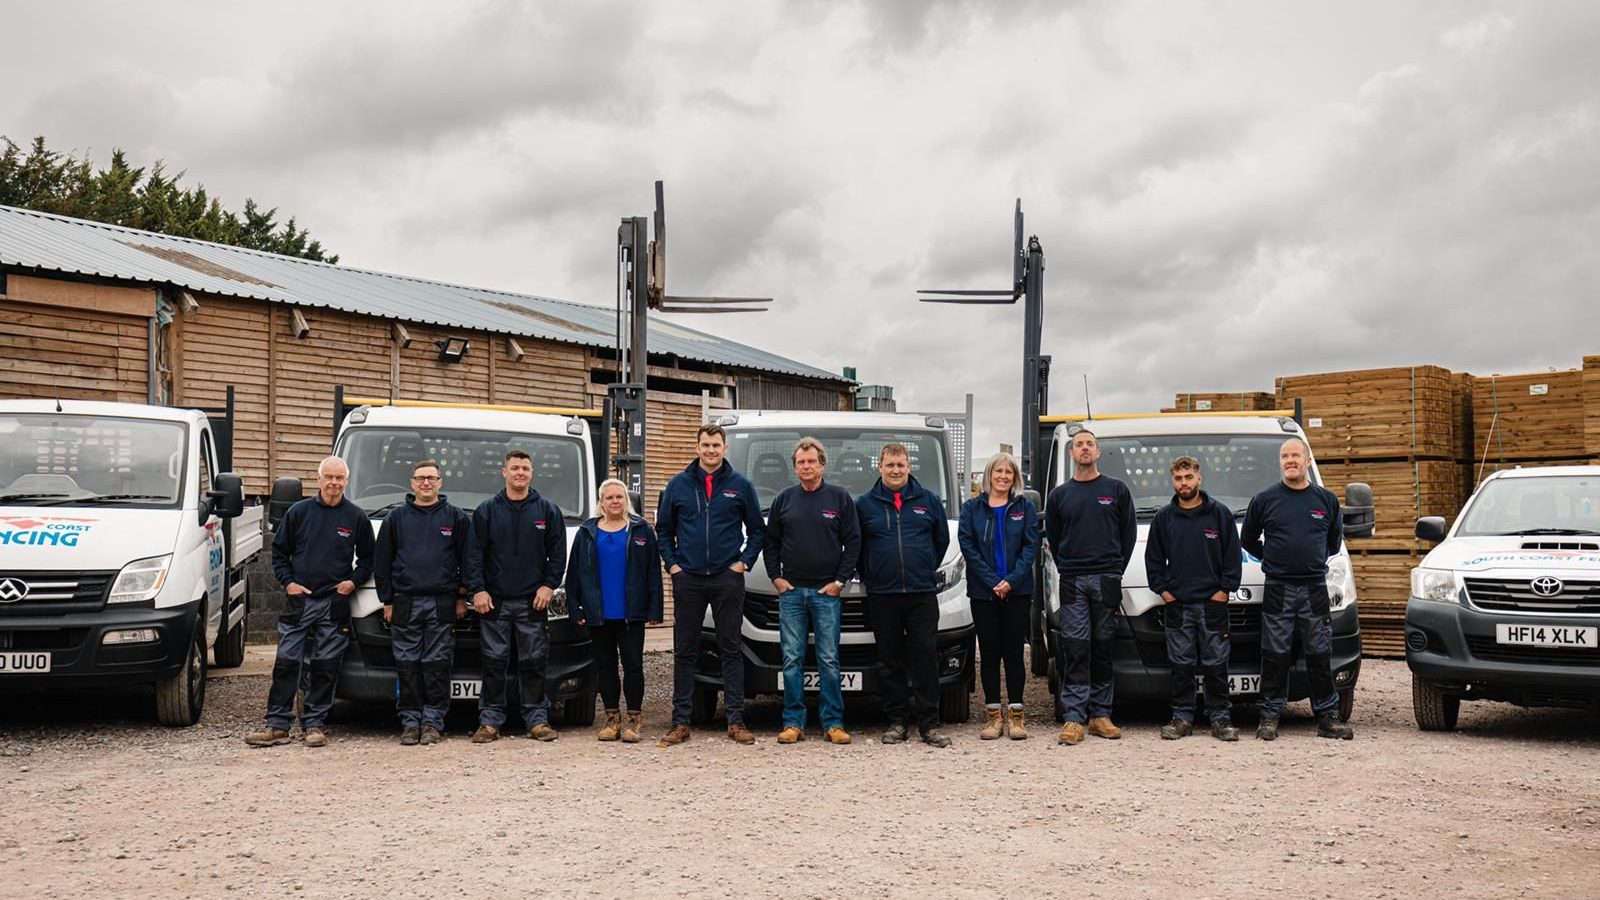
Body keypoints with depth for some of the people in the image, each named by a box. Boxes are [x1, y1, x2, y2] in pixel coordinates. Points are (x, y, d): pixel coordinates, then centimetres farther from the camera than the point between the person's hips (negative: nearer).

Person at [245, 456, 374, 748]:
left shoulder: (357, 517, 5)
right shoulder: (299, 511, 5)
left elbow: (367, 558, 13)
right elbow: (279, 551, 11)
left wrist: (354, 581, -3)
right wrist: (287, 582, -2)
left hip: (335, 603, 0)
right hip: (298, 601, 0)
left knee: (325, 667, 3)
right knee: (286, 663, -1)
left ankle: (315, 724, 10)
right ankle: (277, 725, 4)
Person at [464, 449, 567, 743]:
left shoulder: (548, 511, 8)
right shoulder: (486, 511, 7)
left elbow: (558, 553, 7)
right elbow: (474, 553, 3)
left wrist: (549, 585, -4)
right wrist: (478, 589, -6)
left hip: (533, 601, 0)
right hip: (494, 600, 0)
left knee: (534, 663, 2)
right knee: (494, 663, 1)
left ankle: (537, 719, 9)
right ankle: (490, 721, 7)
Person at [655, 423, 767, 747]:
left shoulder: (740, 485, 4)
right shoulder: (678, 485, 6)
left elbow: (757, 529, 8)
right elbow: (663, 529, 12)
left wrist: (744, 562, -2)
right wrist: (672, 564, 2)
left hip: (727, 579, -1)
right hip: (688, 579, 1)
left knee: (731, 649, 2)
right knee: (684, 651, 4)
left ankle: (736, 720, 6)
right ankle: (680, 722, 8)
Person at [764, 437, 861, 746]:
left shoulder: (840, 498, 4)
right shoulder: (784, 499, 10)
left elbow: (853, 543, 2)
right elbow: (771, 541, 14)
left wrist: (840, 580, -5)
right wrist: (776, 577, 4)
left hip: (826, 592, -2)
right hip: (791, 590, 2)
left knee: (829, 659, -1)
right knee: (792, 659, 2)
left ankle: (833, 723, 4)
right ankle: (793, 723, 6)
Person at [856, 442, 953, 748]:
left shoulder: (928, 500, 8)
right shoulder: (865, 504, 6)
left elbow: (942, 539, 16)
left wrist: (927, 570, 10)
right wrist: (869, 576, 6)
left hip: (922, 593, 0)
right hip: (882, 595, 0)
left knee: (926, 657, -3)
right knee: (890, 661, 4)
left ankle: (929, 723, 1)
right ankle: (897, 721, 11)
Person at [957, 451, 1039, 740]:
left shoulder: (1025, 507, 7)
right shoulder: (972, 508, 6)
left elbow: (1031, 545, 0)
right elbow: (967, 546, -2)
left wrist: (1011, 580, -13)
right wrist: (993, 581, -12)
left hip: (1017, 590, 0)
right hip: (983, 591, 0)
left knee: (1013, 652, 0)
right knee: (989, 652, 3)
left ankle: (1016, 715, 5)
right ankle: (993, 715, 8)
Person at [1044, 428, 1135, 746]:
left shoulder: (1116, 490, 8)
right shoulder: (1059, 495, 11)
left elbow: (1129, 532, 8)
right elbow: (1052, 538, 15)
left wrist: (1117, 570, 3)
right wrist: (1065, 568, 5)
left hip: (1106, 580, 0)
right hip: (1073, 582, 0)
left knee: (1103, 648, 4)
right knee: (1075, 649, -5)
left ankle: (1100, 714, 11)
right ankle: (1074, 718, -6)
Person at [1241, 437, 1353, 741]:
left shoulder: (1327, 500, 8)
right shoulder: (1265, 500, 3)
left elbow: (1335, 540, 21)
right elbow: (1247, 539, 14)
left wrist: (1316, 560, 14)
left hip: (1315, 588, 1)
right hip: (1278, 588, -1)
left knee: (1320, 655, 4)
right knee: (1275, 656, 0)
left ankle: (1327, 717, 10)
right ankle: (1270, 717, 6)